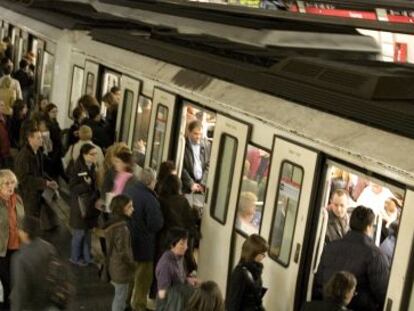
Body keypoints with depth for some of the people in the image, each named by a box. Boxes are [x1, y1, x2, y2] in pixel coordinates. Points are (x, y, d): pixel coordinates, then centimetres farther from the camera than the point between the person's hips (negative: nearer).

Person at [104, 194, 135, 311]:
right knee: (121, 297, 7)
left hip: (114, 265, 9)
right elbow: (123, 252, -24)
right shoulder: (121, 228, -28)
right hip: (121, 268, -9)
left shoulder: (113, 222, 0)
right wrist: (131, 264, -7)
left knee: (119, 296, 25)